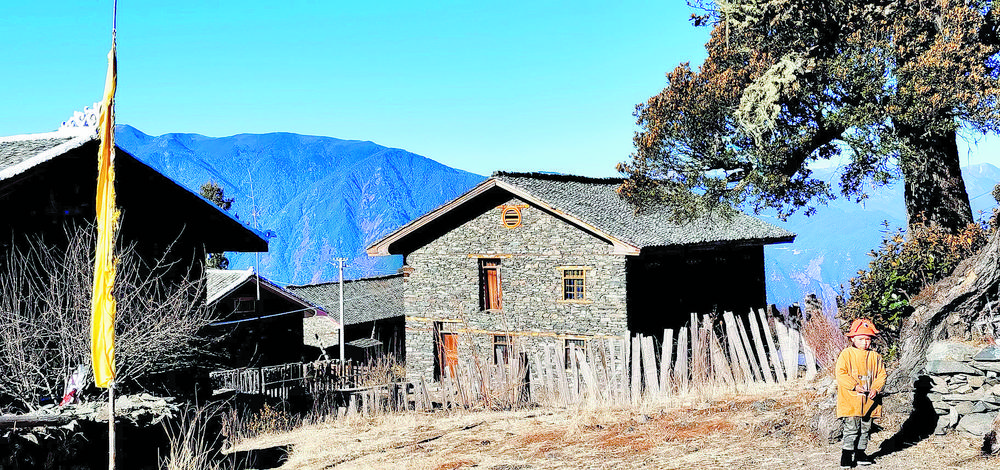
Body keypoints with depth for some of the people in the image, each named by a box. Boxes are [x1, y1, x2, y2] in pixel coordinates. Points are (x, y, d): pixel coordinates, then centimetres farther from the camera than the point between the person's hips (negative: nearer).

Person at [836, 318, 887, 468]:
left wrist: (876, 388, -9)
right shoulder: (846, 354, -4)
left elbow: (881, 375, 9)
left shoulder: (875, 357, 9)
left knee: (865, 428, 11)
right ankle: (847, 454, -1)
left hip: (869, 400, 4)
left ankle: (860, 453, 22)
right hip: (850, 400, -4)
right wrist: (854, 386, -19)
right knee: (851, 428, -7)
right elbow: (841, 374, -8)